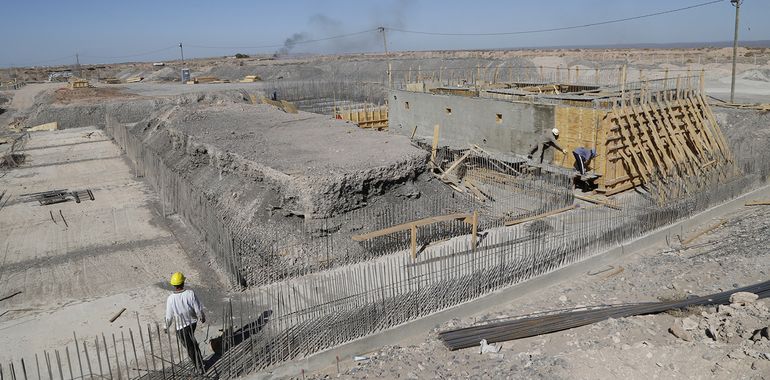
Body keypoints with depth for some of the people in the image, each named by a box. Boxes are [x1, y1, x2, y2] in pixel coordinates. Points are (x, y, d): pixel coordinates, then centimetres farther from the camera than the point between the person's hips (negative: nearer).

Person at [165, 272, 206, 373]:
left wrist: (166, 327, 7)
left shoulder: (170, 299, -24)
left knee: (190, 347, 14)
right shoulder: (190, 294, -23)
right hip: (192, 322, 2)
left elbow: (169, 316, -12)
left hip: (181, 326, -2)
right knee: (191, 339, 31)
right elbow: (198, 309, -16)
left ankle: (199, 367, 27)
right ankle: (200, 360, 46)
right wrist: (202, 317, 5)